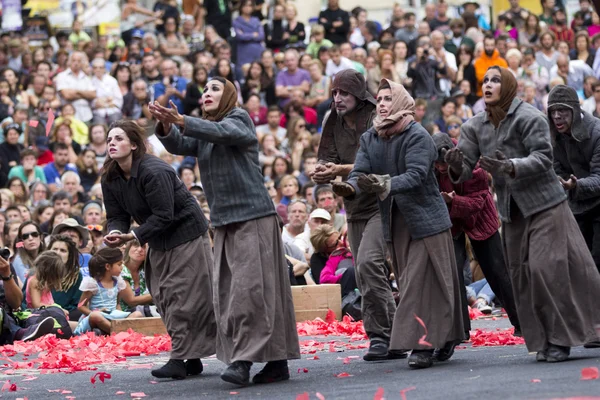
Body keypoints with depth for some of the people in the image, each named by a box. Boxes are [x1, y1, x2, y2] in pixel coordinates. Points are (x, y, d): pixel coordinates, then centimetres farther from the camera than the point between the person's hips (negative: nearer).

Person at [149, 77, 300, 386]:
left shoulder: (239, 119, -1)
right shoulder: (204, 133, 19)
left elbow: (220, 132, -22)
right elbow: (178, 145, 1)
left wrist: (180, 120, -36)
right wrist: (165, 125, -20)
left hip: (252, 215, -7)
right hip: (223, 221, 8)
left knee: (250, 286, -13)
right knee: (227, 291, 1)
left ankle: (244, 359, -18)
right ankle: (276, 360, 2)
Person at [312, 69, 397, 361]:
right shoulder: (334, 124, 8)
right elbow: (328, 158, 3)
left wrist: (341, 170, -26)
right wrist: (323, 172, -20)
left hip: (380, 205, -8)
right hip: (354, 208, 8)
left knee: (367, 263, -22)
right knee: (368, 273, 9)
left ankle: (380, 335, -17)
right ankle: (390, 339, 17)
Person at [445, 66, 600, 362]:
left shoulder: (529, 118, -11)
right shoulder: (475, 126, 6)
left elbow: (543, 158, -19)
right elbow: (465, 171, 2)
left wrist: (511, 167, -35)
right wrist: (457, 167, -22)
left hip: (544, 204, -6)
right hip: (511, 210, 6)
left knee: (547, 268, -12)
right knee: (521, 274, 3)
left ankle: (561, 338, -3)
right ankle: (543, 340, 10)